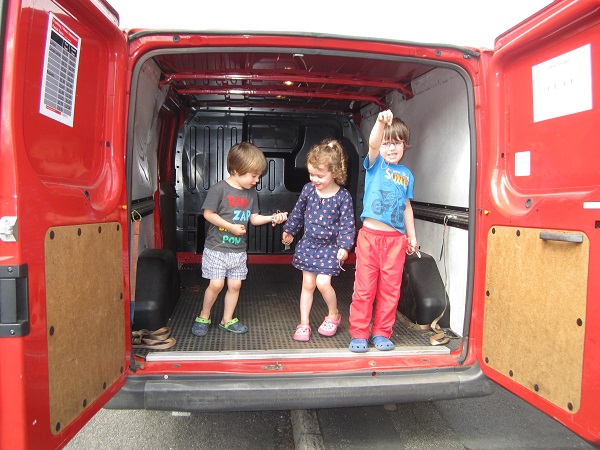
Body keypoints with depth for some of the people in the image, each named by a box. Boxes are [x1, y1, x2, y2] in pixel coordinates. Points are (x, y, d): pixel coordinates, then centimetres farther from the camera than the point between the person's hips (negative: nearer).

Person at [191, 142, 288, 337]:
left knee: (235, 285, 8)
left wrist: (271, 218, -5)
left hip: (238, 249, 5)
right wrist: (231, 227, -16)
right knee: (216, 284, -5)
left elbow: (253, 218, 10)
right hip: (216, 247, -5)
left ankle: (227, 320, 24)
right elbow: (208, 214, -12)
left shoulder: (251, 193, 6)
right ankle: (203, 317, 18)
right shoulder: (219, 189, -13)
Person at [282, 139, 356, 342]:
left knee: (323, 282, -13)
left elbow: (347, 224, -10)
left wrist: (344, 246, -19)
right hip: (308, 244, 4)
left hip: (330, 247, -3)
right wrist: (289, 230, 21)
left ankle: (333, 314, 16)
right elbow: (298, 212, 12)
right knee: (307, 284, 8)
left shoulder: (343, 196, -13)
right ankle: (304, 323, 20)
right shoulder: (308, 189, -3)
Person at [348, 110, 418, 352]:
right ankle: (359, 333, 14)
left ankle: (381, 333, 21)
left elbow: (406, 207, 18)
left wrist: (412, 236, 17)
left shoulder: (407, 174, 13)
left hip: (396, 239, 3)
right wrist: (380, 122, -35)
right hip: (370, 235, -3)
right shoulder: (376, 164, 3)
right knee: (364, 287, 1)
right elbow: (372, 144, -19)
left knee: (390, 288, 7)